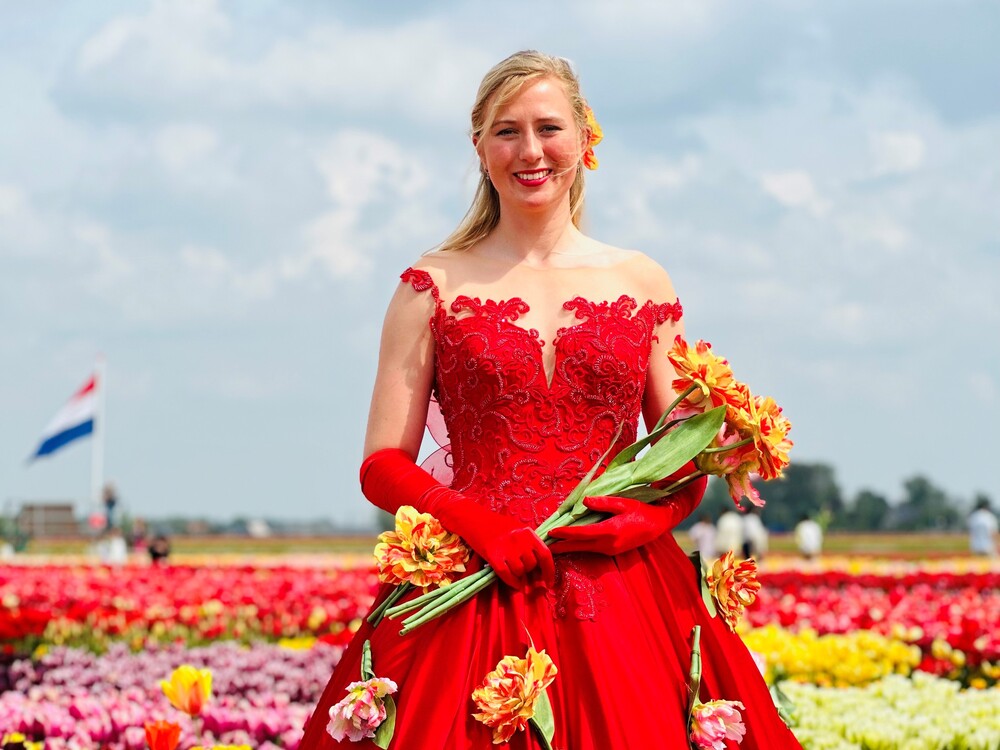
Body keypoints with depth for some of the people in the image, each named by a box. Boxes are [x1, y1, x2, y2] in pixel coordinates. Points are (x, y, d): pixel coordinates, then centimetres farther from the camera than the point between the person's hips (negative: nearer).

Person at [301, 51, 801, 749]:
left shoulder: (643, 284, 11)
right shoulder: (434, 287, 6)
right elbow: (383, 464, 3)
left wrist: (651, 515, -8)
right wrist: (472, 520, -14)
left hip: (622, 598, 1)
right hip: (473, 599, -1)